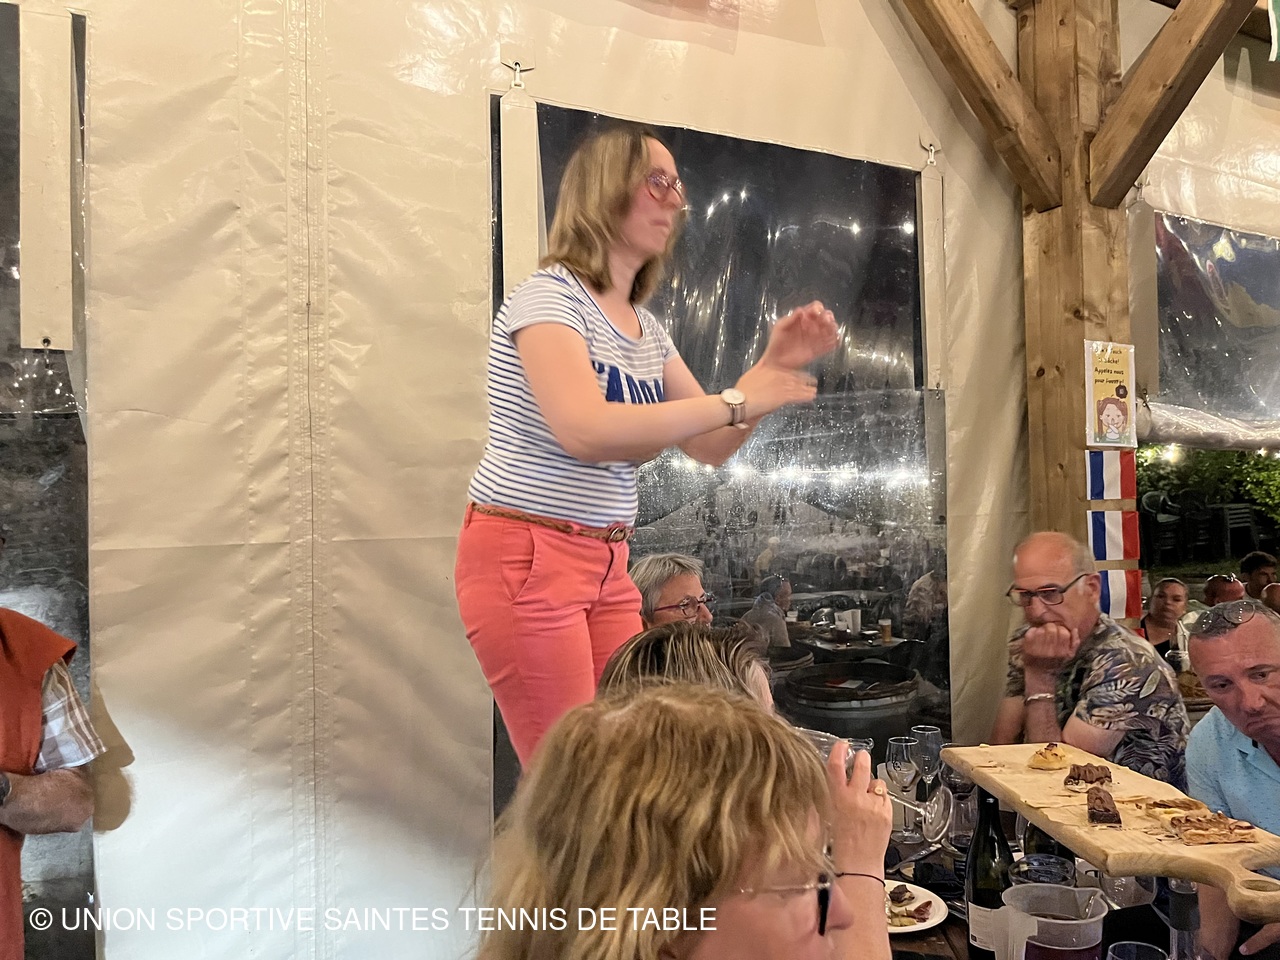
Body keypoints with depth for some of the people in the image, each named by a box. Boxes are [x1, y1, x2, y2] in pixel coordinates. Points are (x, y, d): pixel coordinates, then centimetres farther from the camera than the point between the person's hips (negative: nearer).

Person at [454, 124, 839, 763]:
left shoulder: (647, 329, 13)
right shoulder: (548, 295, -11)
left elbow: (710, 446, 13)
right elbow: (584, 430, -27)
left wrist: (772, 366, -2)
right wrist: (735, 401, -22)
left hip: (606, 565, 8)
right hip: (525, 558, -7)